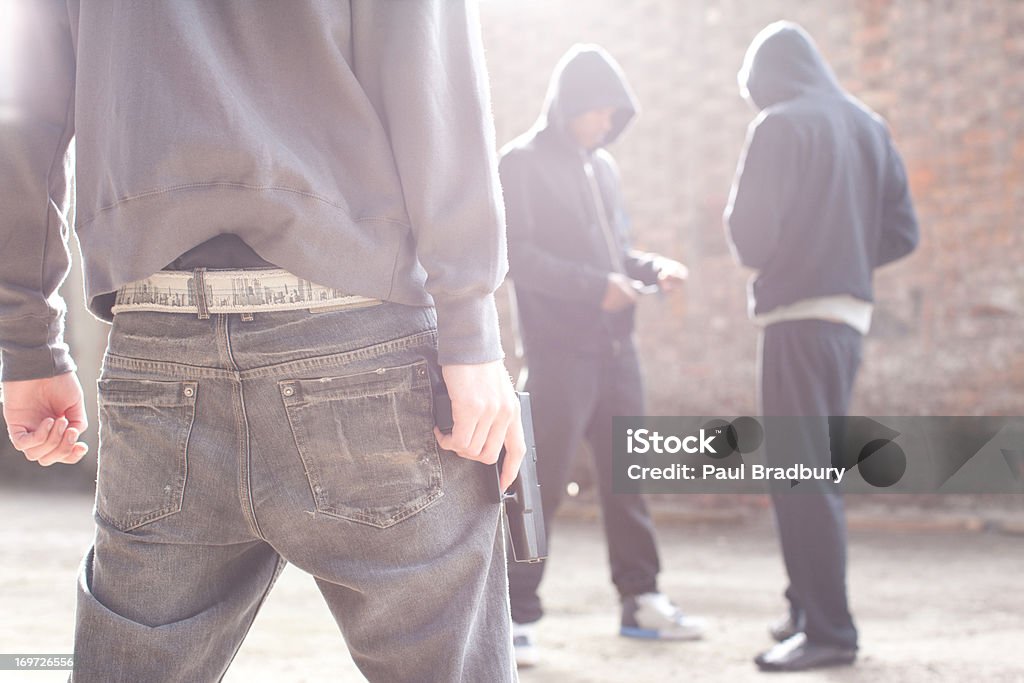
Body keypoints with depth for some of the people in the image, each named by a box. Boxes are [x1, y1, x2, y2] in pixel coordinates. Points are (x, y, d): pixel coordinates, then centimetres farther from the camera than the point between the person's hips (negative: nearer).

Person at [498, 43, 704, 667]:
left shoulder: (603, 164, 16)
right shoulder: (523, 162, -4)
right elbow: (515, 252, -14)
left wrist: (653, 266, 3)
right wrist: (595, 286, -22)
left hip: (616, 347, 7)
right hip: (559, 350, -7)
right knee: (543, 483, -5)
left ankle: (641, 600, 21)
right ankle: (516, 615, 3)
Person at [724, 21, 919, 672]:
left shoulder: (781, 126, -9)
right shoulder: (868, 126, 12)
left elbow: (752, 238, -15)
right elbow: (902, 232, 11)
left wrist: (735, 216, 7)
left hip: (797, 314, -8)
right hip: (850, 314, 8)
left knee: (800, 475, -5)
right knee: (811, 470, 17)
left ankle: (828, 630, -4)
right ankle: (810, 609, 24)